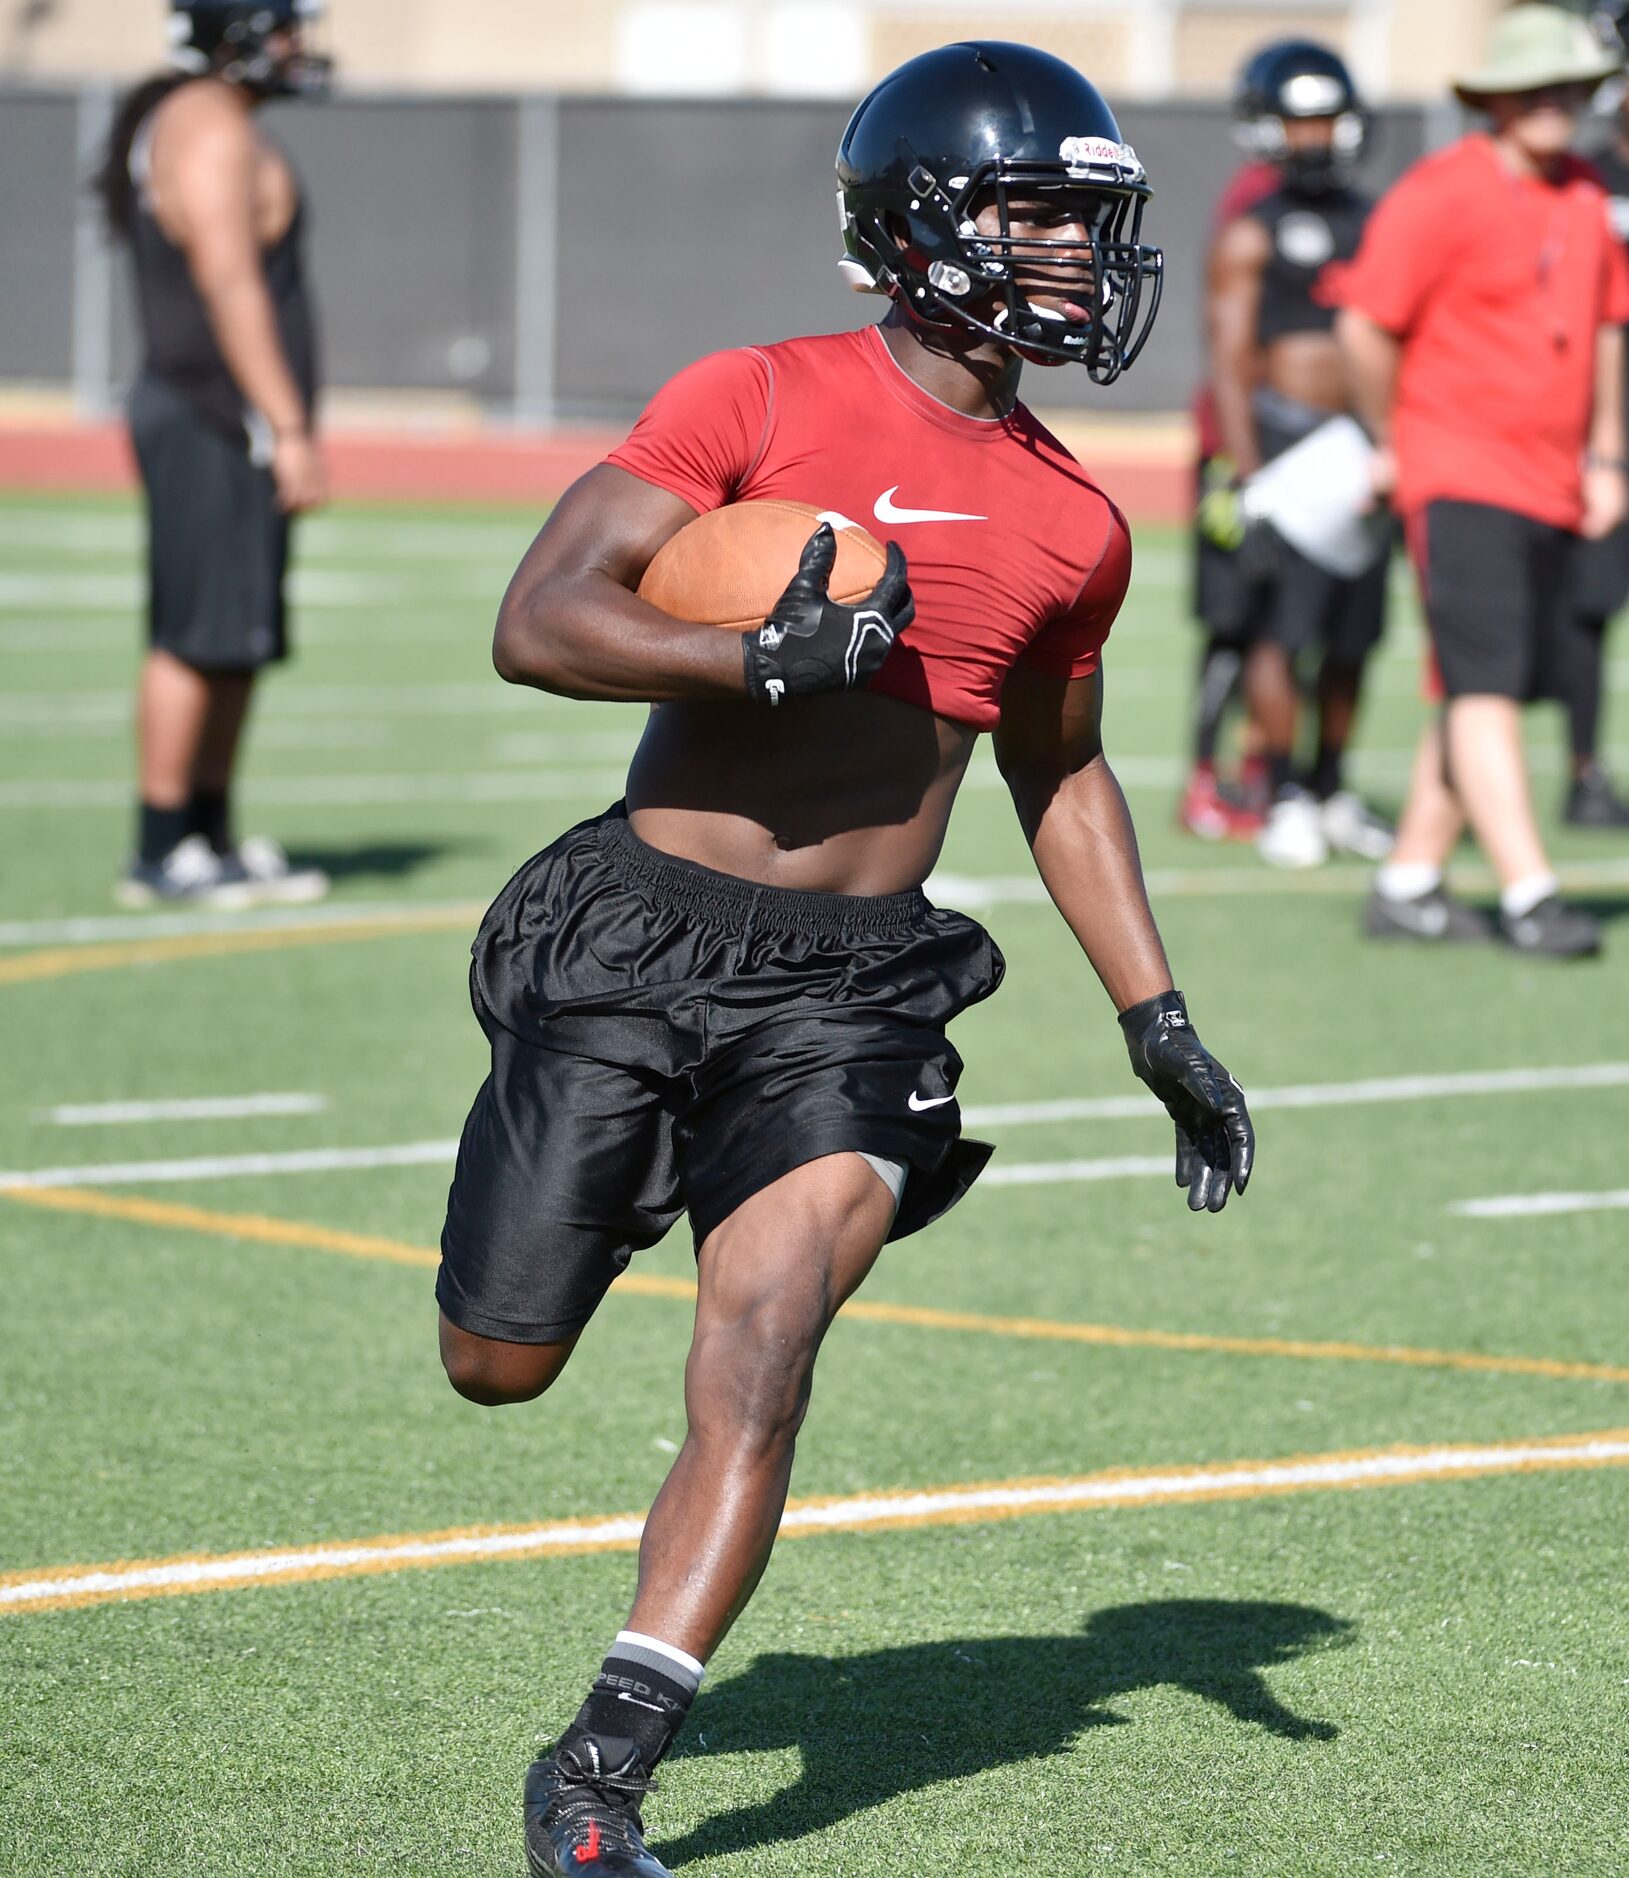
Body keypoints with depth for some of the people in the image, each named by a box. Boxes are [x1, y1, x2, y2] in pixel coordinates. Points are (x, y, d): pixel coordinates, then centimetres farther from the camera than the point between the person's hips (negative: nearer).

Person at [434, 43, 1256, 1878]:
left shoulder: (1072, 527, 10)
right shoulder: (757, 401, -6)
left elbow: (1061, 779, 24)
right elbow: (538, 624, -12)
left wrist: (1159, 1022, 17)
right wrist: (772, 658, -23)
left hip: (847, 989, 2)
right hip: (640, 938, -2)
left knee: (756, 1372, -17)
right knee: (500, 1368, 6)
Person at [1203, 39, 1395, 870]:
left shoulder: (1373, 224, 14)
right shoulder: (1250, 234, -2)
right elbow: (1229, 360, -6)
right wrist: (1243, 472, -14)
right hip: (1283, 435, -5)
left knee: (1353, 632, 7)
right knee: (1281, 627, -10)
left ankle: (1331, 793, 18)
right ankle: (1286, 802, -5)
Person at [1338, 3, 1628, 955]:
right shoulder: (1442, 195, -11)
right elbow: (1368, 323, -8)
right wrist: (1395, 443, 2)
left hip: (1552, 485, 8)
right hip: (1461, 481, -7)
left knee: (1494, 694, 7)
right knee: (1487, 689, -12)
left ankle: (1409, 883, 14)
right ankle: (1530, 895, -17)